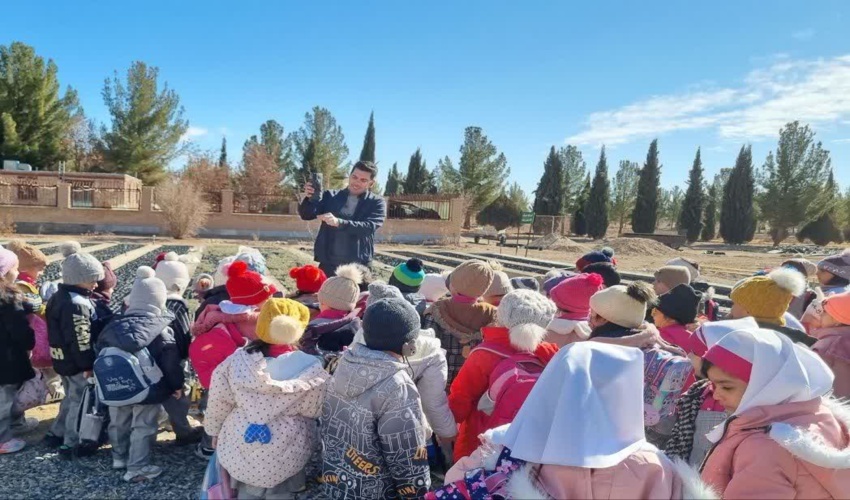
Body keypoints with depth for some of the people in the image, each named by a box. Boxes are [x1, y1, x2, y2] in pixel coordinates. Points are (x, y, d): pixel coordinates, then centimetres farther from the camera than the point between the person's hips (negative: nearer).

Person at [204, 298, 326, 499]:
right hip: (285, 456, -2)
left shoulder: (238, 360, -15)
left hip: (239, 449, 2)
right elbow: (318, 410, -10)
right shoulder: (309, 370, -24)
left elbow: (218, 404, -4)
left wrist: (216, 432, 14)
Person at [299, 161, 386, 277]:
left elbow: (369, 227, -16)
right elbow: (306, 215, 1)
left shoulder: (377, 203, 1)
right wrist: (309, 198, -22)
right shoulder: (331, 196, 8)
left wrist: (338, 222, -30)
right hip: (328, 264, 2)